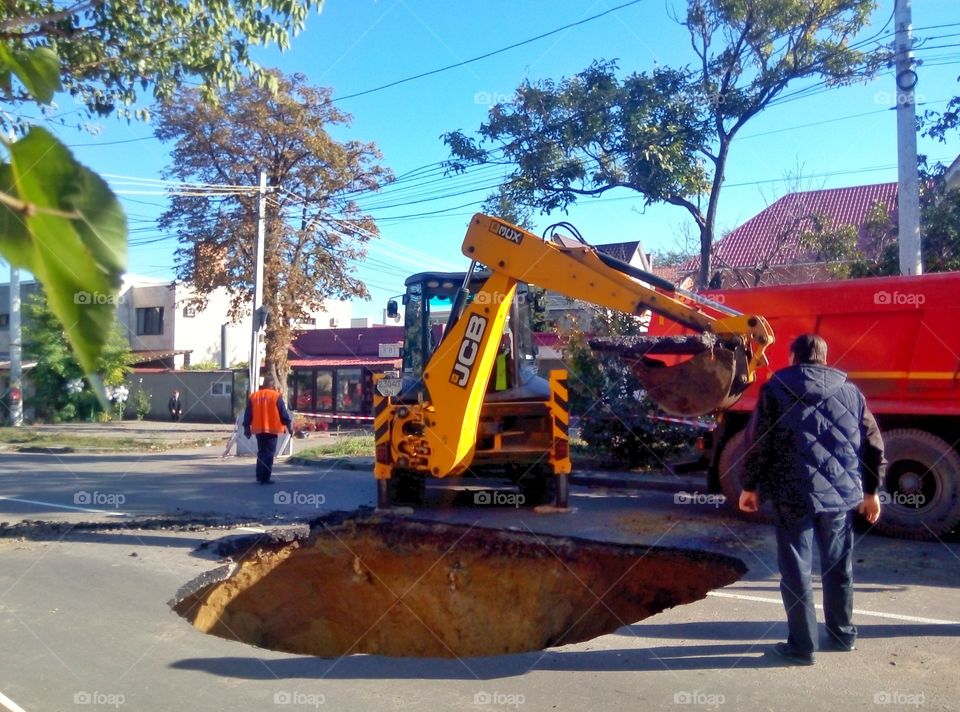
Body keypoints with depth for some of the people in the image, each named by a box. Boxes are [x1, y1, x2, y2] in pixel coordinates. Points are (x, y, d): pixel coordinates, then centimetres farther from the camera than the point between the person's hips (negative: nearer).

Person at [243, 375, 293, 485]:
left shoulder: (253, 396, 6)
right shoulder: (276, 396, -6)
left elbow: (248, 414, 8)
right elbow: (283, 414, -5)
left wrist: (247, 427, 16)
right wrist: (289, 426, 2)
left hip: (259, 429, 4)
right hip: (272, 429, -4)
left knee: (261, 453, 18)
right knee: (269, 454, -1)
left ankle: (260, 476, 20)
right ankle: (265, 478, -6)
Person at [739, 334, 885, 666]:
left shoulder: (776, 389, 0)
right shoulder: (850, 391, 9)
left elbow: (758, 443, -4)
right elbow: (873, 445, 11)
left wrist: (750, 486, 5)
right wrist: (870, 491, 19)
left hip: (794, 494, -4)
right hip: (842, 493, 4)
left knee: (796, 572, 4)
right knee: (838, 567, 19)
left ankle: (802, 646, 9)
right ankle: (842, 634, 33)